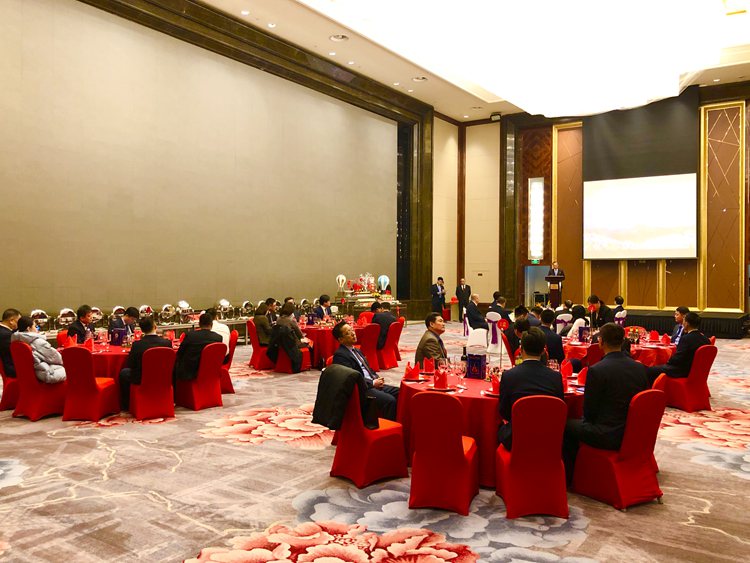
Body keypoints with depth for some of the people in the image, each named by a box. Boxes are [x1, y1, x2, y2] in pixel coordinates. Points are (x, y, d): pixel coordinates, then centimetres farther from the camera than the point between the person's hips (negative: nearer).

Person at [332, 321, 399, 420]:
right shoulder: (340, 355, -10)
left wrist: (376, 379, 5)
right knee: (389, 400, -27)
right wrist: (372, 383, -14)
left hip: (373, 384, 9)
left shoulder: (357, 351, 20)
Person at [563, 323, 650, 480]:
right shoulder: (640, 368, -1)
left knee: (567, 426, 13)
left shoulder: (596, 370, -19)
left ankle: (569, 476, 22)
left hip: (607, 437, -7)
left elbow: (589, 412, -10)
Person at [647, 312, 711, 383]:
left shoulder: (686, 338, -23)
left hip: (683, 372, -9)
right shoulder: (705, 339, 2)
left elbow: (677, 358, -22)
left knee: (650, 370, -1)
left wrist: (668, 362, -2)